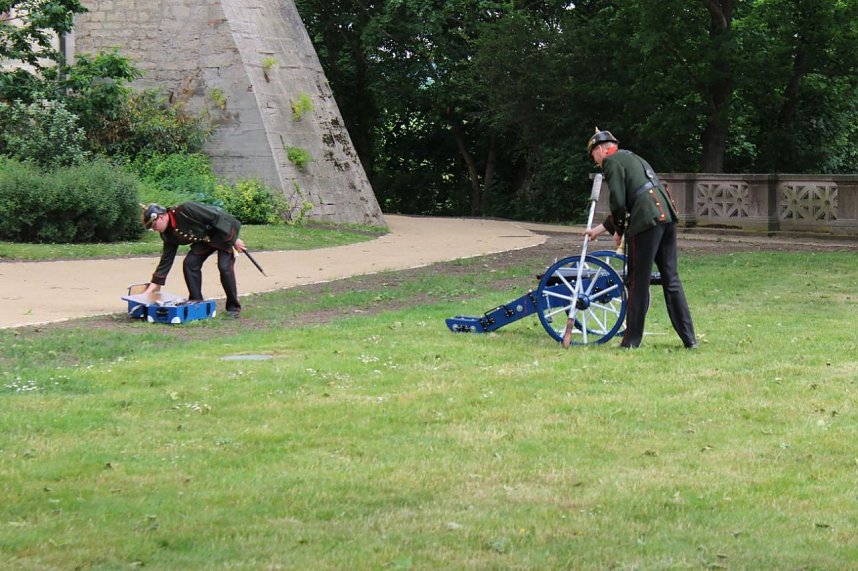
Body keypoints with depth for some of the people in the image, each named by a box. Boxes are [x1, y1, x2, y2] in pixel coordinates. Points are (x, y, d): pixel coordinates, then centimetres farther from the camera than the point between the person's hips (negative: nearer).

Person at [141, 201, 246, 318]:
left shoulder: (185, 210, -30)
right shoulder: (169, 234, -4)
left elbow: (217, 216, -28)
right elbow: (166, 260, 1)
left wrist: (233, 239, -23)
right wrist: (152, 288, -3)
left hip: (224, 232, -7)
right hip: (205, 239, 7)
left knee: (225, 267, -18)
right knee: (190, 263, -8)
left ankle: (233, 308, -6)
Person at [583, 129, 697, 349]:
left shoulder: (612, 162, 1)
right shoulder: (632, 158, 30)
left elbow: (618, 202, -9)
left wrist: (618, 230, 7)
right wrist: (599, 229, 35)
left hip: (647, 222, -8)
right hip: (667, 217, 8)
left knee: (638, 282, 0)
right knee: (671, 279, 11)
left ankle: (631, 340, 5)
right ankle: (689, 338, 10)